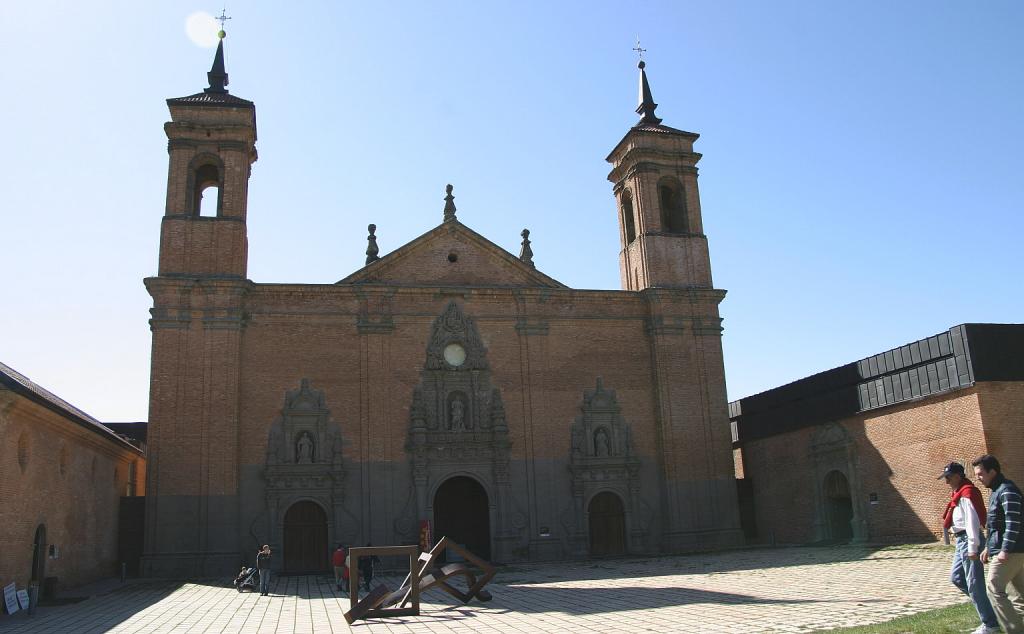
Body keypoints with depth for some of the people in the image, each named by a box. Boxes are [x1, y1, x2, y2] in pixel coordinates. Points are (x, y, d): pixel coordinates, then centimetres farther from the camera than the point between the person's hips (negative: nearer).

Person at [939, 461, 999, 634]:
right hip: (961, 541, 10)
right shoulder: (957, 494, 16)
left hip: (968, 540, -10)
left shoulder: (967, 493, -15)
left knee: (974, 583, -5)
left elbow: (972, 521, -20)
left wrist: (973, 547, -22)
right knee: (956, 577, 15)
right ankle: (984, 604, 22)